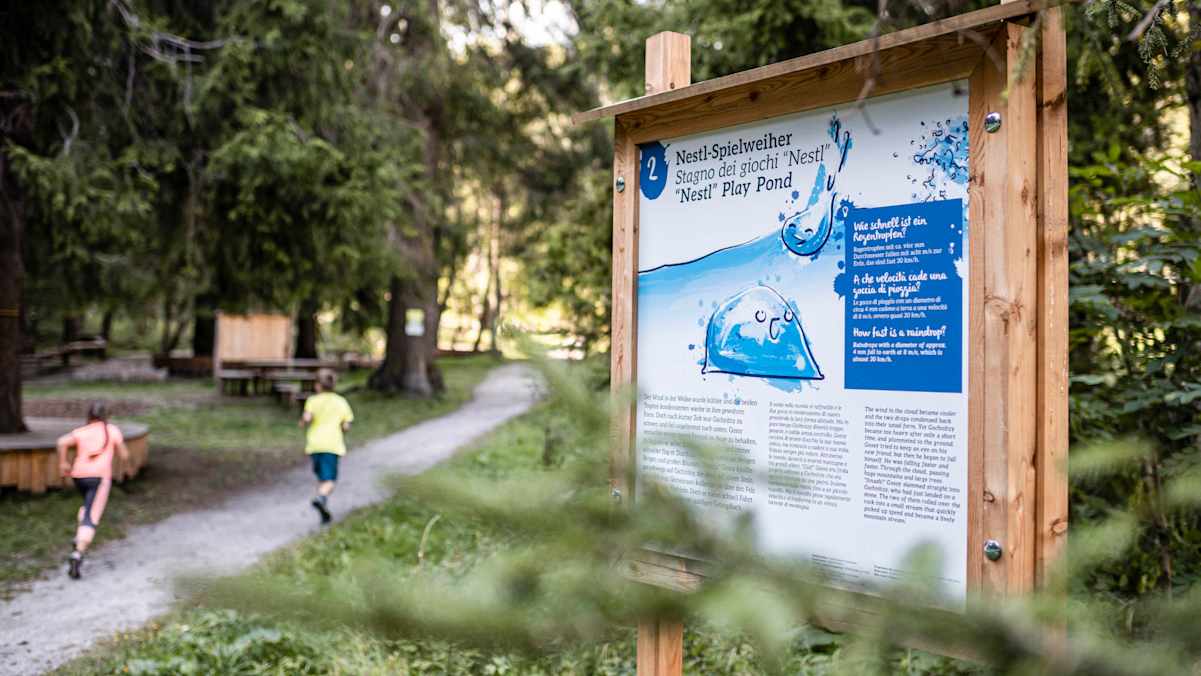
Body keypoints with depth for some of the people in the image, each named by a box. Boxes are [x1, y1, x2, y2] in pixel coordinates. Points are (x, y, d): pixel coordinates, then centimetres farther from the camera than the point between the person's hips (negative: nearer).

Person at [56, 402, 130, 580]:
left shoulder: (80, 432, 11)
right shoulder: (112, 430, 8)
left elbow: (62, 442, -7)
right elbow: (124, 454, 7)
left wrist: (62, 463, 2)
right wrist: (127, 462, 28)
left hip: (79, 476, 4)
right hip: (100, 477, -4)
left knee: (89, 505, 33)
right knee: (91, 520, -9)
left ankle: (78, 541, 19)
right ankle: (77, 555, -28)